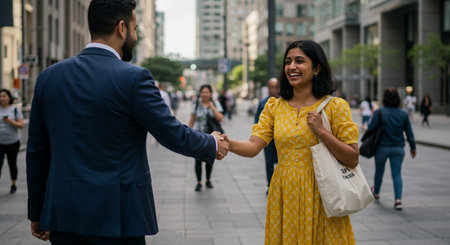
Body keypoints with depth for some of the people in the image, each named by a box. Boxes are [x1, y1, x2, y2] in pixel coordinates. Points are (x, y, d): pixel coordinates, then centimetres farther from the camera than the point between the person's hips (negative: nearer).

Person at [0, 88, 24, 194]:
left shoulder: (15, 110, -3)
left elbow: (21, 125, -9)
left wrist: (10, 121, -23)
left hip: (12, 143, -1)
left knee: (12, 164, 12)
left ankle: (13, 185, 30)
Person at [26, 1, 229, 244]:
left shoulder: (49, 76, 4)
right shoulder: (133, 78, -12)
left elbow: (36, 150, 9)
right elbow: (174, 135, -6)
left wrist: (37, 213, 17)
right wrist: (212, 145, 14)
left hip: (63, 214, 5)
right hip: (115, 215, -5)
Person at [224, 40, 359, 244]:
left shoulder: (335, 106, -3)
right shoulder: (274, 107, 7)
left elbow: (353, 160, -7)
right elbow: (253, 147, -6)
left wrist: (321, 131, -17)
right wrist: (227, 143, -26)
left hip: (319, 196, -3)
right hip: (284, 196, 3)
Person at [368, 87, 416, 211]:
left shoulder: (379, 112, -11)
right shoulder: (403, 114, -1)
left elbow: (371, 128, -15)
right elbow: (409, 133, 3)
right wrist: (413, 147, 13)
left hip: (382, 147, -1)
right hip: (398, 148, 1)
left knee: (379, 171, 19)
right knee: (397, 174, 1)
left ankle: (376, 192, 42)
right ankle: (398, 199, -13)